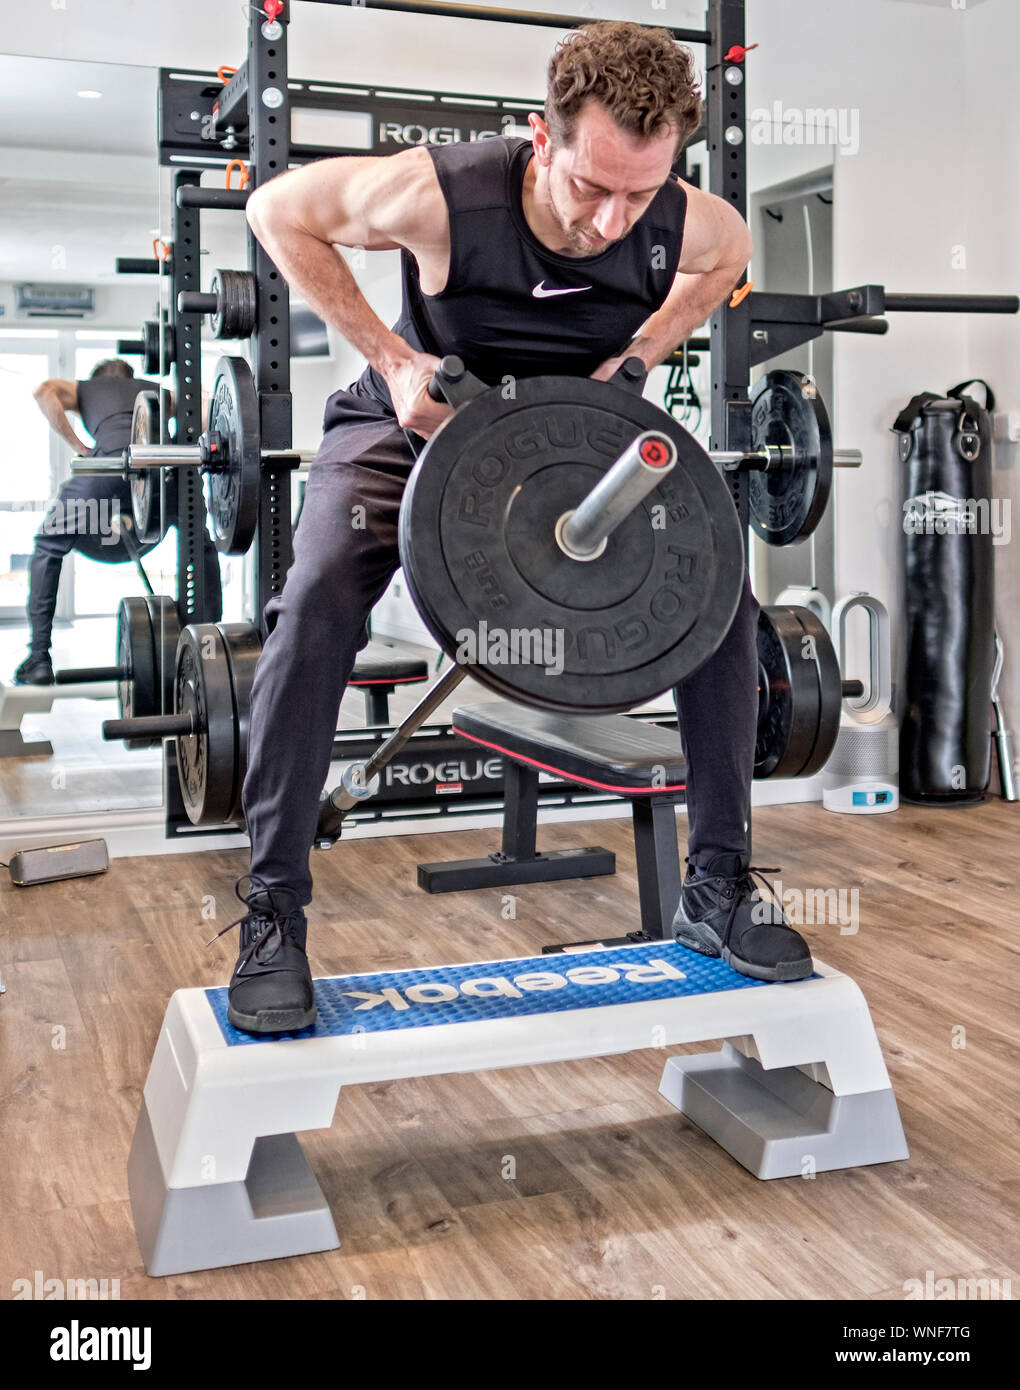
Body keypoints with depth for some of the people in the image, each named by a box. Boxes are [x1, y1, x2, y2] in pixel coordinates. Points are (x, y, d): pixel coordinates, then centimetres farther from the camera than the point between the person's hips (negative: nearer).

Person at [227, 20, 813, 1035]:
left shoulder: (682, 226, -23)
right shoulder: (440, 194, -32)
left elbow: (732, 250, 4)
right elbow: (279, 210, -15)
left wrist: (636, 357, -10)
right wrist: (386, 356, -21)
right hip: (417, 420, -2)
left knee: (720, 590, -12)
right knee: (319, 600, -30)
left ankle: (716, 889, 2)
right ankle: (272, 914, -17)